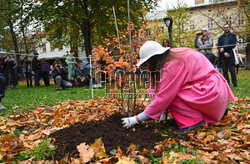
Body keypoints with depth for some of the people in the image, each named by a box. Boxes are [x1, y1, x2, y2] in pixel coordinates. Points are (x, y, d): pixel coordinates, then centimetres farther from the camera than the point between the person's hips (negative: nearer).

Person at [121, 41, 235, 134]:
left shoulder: (173, 65, -23)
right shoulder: (171, 56, 4)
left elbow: (164, 97, -23)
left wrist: (137, 119, -17)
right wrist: (164, 111, -1)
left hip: (209, 92, -10)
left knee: (171, 93, -20)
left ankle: (195, 120, -9)